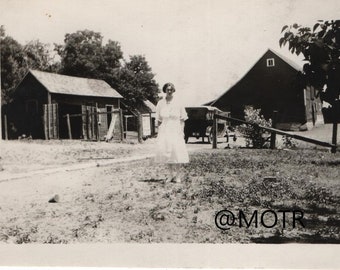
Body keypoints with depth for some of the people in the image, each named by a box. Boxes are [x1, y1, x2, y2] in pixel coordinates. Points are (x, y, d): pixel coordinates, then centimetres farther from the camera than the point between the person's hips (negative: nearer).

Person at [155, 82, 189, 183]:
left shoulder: (178, 103, 3)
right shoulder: (160, 103, 7)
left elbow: (182, 119, 7)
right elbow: (158, 120, 11)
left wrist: (182, 131, -1)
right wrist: (159, 132, 4)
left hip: (176, 130, -1)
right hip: (164, 130, 2)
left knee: (177, 150, -13)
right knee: (164, 149, -12)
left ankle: (177, 175, 1)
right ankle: (171, 173, 5)